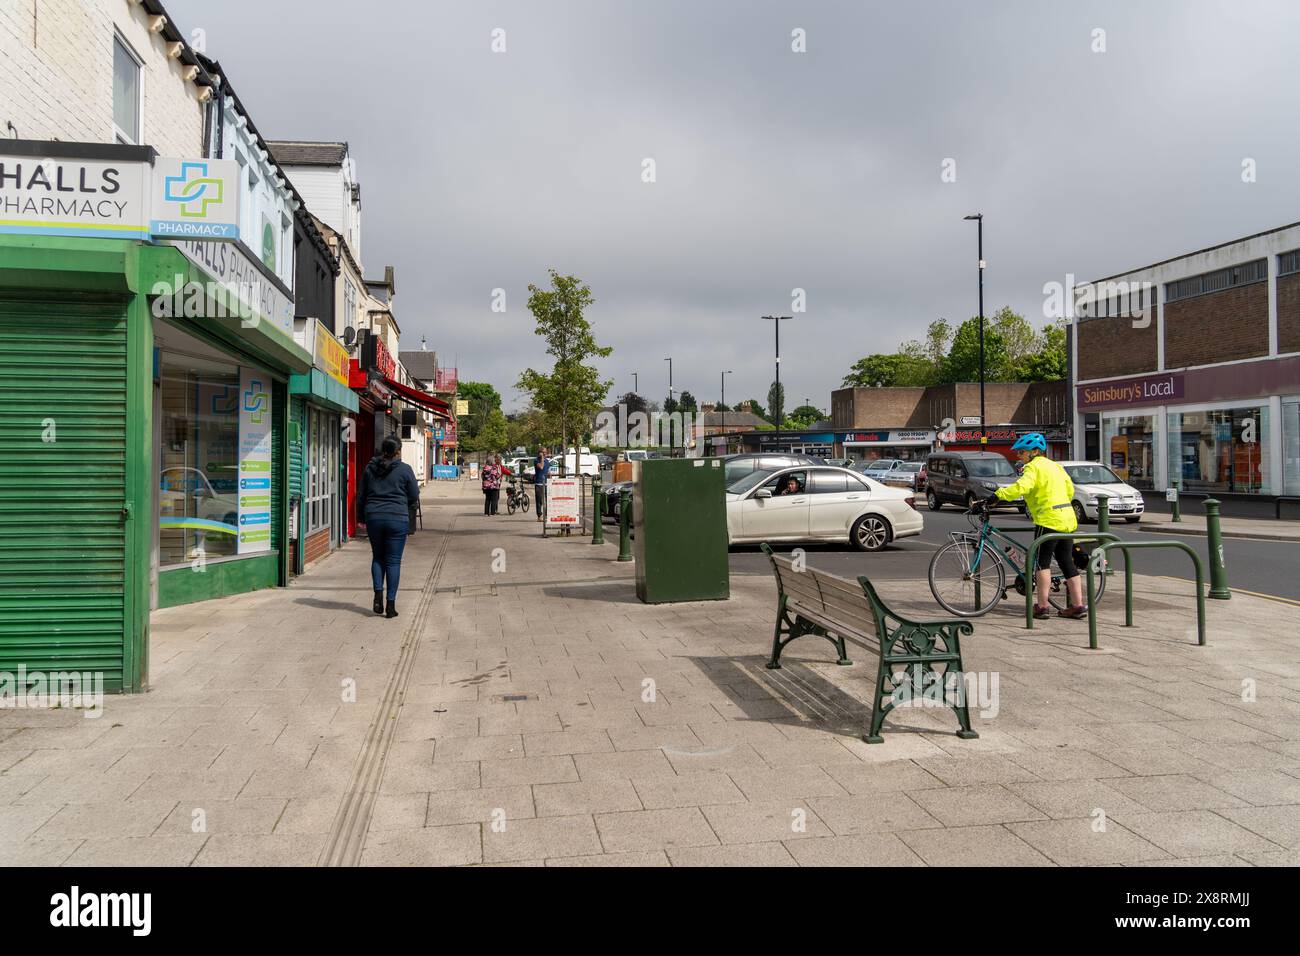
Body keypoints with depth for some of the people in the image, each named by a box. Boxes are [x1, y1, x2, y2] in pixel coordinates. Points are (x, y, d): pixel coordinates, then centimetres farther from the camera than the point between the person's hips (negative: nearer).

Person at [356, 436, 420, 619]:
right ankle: (391, 605, 3)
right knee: (393, 561, 2)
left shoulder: (370, 468, 6)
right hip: (397, 519, -3)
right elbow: (414, 497, -1)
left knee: (377, 557, 18)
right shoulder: (404, 469, -5)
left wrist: (362, 518, 22)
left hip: (374, 517, 3)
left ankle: (378, 594, 3)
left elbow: (360, 496, 11)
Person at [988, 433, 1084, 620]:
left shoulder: (1034, 466, -7)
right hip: (1067, 518, 8)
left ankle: (1042, 606, -2)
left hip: (1048, 519, -8)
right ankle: (1078, 606, 11)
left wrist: (998, 495, -27)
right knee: (1067, 562, 11)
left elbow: (1021, 486, -25)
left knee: (1042, 562, -2)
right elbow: (1070, 490, 21)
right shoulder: (1054, 465, 20)